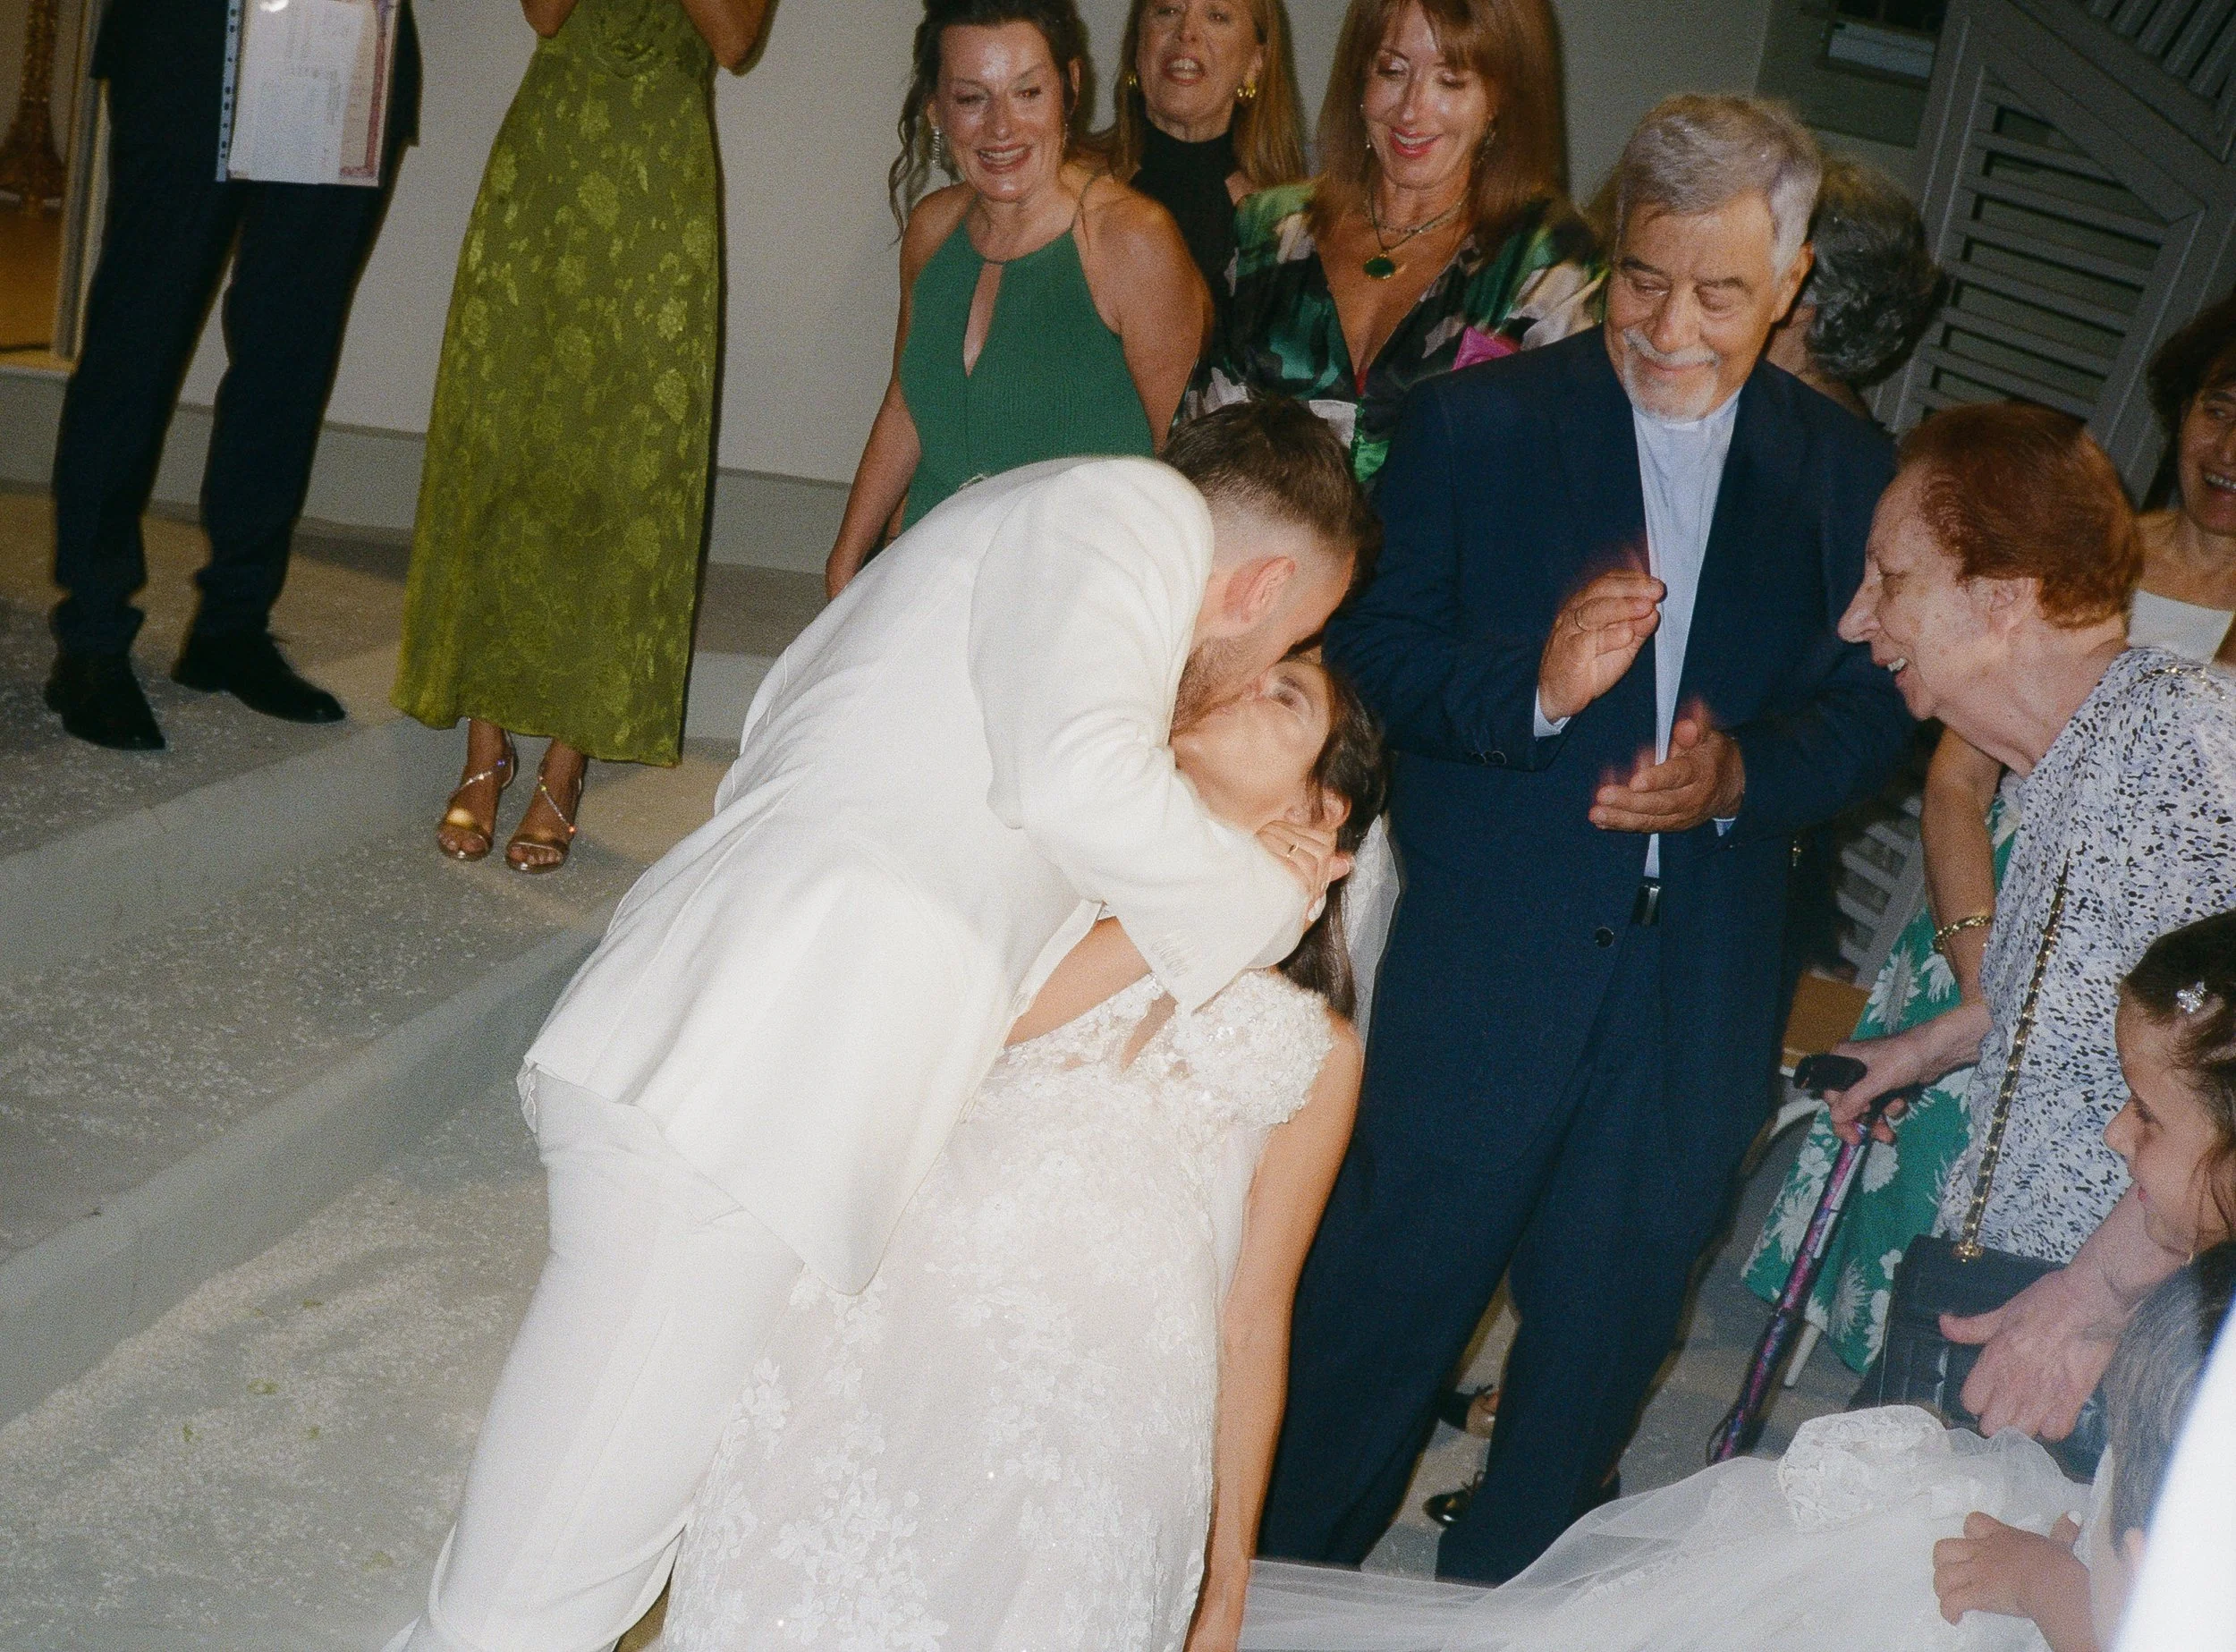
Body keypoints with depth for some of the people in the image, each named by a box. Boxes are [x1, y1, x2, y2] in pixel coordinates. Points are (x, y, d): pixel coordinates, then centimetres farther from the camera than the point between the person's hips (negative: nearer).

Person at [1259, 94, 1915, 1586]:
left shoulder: (1845, 471, 5)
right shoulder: (1479, 423, -2)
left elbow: (1872, 712, 5)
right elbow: (1369, 648, -6)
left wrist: (1745, 775, -15)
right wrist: (1535, 683, -24)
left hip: (1703, 995, 3)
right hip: (1487, 961, -2)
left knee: (1606, 1332, 16)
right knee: (1387, 1294, 6)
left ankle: (1497, 1601, 38)